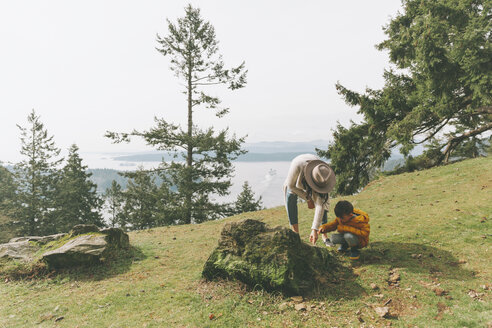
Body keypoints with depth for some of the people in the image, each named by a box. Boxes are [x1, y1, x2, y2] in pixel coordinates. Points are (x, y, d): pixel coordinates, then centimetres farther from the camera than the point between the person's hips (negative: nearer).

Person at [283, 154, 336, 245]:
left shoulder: (322, 177, -37)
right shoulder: (298, 165, -46)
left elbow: (320, 206, -38)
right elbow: (291, 185, -26)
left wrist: (314, 230, -42)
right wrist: (308, 199, -24)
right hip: (294, 182, -1)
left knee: (322, 201, -16)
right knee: (291, 197, -24)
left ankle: (324, 235, -7)